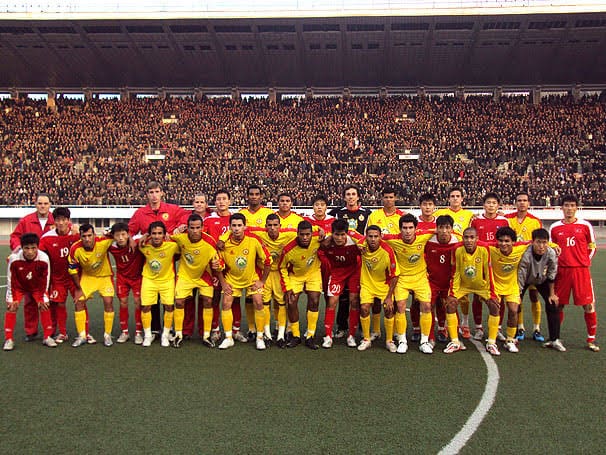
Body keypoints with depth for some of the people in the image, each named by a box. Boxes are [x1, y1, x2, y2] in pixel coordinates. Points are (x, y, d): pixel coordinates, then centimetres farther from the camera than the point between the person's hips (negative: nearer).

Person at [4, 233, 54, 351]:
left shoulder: (44, 258, -28)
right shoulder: (14, 258, -30)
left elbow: (45, 280, -13)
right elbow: (11, 279, -16)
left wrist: (43, 297, -9)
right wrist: (11, 298, -12)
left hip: (37, 287, 0)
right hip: (19, 286, 0)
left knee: (44, 306, -10)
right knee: (11, 307, -12)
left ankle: (47, 337, 3)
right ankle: (8, 339, 0)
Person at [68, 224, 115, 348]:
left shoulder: (103, 242, -31)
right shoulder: (75, 249, -25)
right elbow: (73, 270, -10)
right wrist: (78, 288, -4)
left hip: (105, 276, -1)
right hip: (87, 277, 1)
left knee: (108, 302, -11)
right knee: (79, 302, -5)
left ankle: (107, 335, 5)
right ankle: (82, 336, 10)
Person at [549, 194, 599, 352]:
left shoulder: (585, 225, 3)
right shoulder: (555, 227, 6)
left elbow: (592, 247, 10)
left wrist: (584, 262, 3)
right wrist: (555, 263, 3)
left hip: (581, 270, -1)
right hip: (561, 271, 1)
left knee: (589, 305, -1)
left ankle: (591, 339, 13)